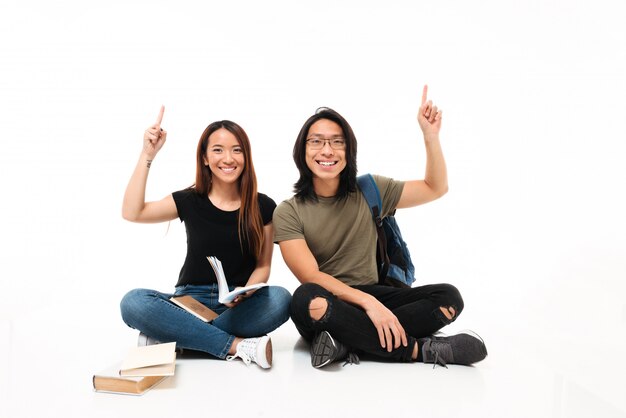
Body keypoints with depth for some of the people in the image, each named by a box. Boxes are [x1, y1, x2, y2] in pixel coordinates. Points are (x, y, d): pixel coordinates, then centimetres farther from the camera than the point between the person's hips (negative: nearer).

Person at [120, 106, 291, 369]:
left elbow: (263, 266, 5)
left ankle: (171, 337, -26)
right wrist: (147, 155, -11)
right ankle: (238, 346, -29)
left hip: (240, 305, 0)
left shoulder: (263, 207, 4)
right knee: (133, 302, -28)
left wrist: (246, 293, -17)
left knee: (280, 299, -32)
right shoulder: (189, 201, 5)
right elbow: (132, 213, -9)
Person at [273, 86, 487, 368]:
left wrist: (431, 135, -2)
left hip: (371, 297, 4)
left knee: (449, 297, -18)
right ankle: (419, 349, -27)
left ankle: (346, 342, -26)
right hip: (326, 309, -3)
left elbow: (435, 188, 12)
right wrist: (367, 302, -28)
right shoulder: (287, 213, -4)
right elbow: (311, 277, -15)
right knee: (307, 298, -38)